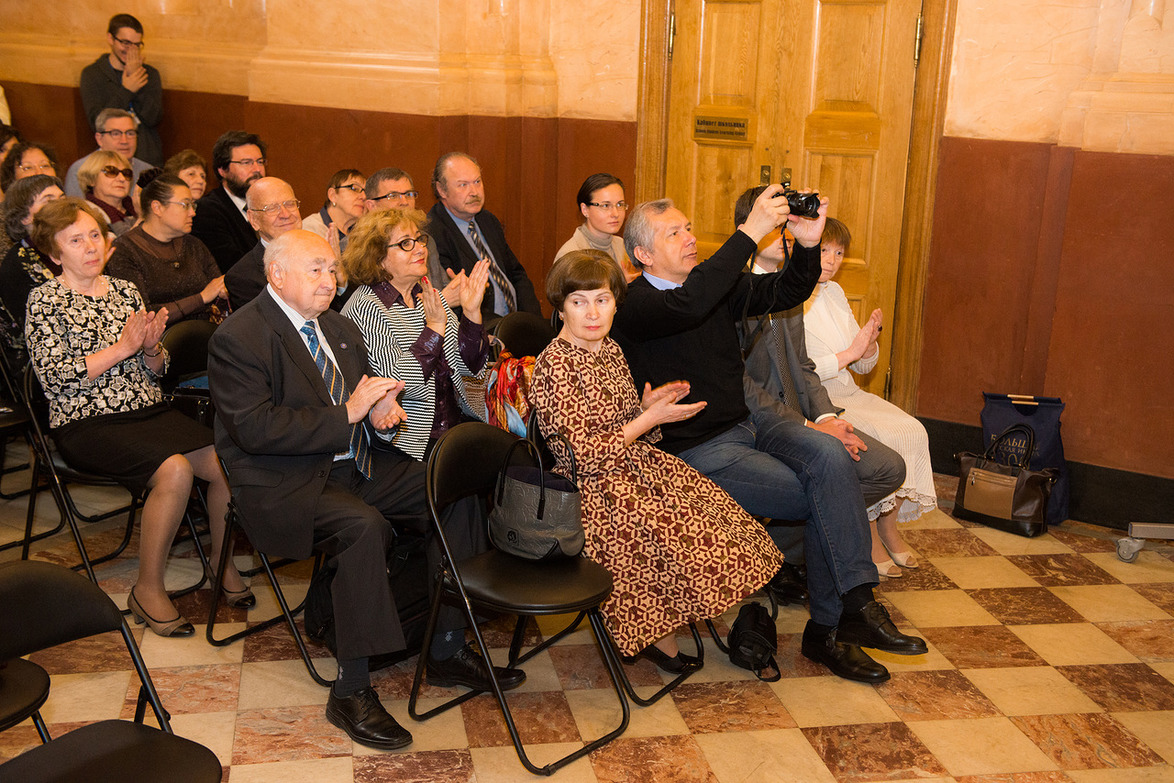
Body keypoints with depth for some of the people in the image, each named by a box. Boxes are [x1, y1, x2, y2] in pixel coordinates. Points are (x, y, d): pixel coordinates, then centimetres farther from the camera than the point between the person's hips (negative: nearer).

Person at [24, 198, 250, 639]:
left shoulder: (126, 291, 17)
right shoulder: (45, 301, 2)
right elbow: (55, 375, -11)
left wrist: (151, 348, -6)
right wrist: (123, 347, -13)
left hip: (148, 410, 5)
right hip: (86, 424, -5)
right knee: (175, 469, -32)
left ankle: (221, 560, 3)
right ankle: (148, 590, -15)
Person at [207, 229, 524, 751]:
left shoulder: (339, 328, 16)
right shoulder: (238, 338, -10)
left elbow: (367, 396, 23)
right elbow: (256, 429, -20)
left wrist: (383, 409, -3)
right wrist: (347, 414, -21)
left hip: (356, 463, 8)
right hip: (283, 483, -7)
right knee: (363, 526, -36)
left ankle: (448, 652, 0)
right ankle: (351, 693, -23)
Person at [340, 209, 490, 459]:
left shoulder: (428, 296, 12)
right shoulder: (364, 309, -9)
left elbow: (468, 366, 9)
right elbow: (399, 383, -19)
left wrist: (471, 312, -5)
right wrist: (435, 326, -21)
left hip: (458, 422, 7)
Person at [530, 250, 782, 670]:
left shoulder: (610, 350, 8)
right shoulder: (554, 365, -18)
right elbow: (583, 454, -22)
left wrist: (650, 403, -3)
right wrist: (651, 418, -18)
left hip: (638, 463, 9)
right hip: (596, 488, -8)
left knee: (718, 509, -2)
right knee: (681, 537, -21)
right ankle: (660, 639, 4)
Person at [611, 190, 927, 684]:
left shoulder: (717, 285, 13)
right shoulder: (633, 304, -12)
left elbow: (785, 293, 7)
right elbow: (688, 304, -33)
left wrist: (808, 244, -13)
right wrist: (750, 233, -33)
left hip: (745, 427, 7)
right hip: (696, 453, -7)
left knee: (829, 457, -20)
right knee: (824, 500, -16)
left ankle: (829, 627, -17)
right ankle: (832, 624, 1)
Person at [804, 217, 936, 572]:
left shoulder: (835, 293, 15)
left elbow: (864, 365, 17)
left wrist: (870, 341, -4)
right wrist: (848, 353, -18)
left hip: (848, 392, 8)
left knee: (914, 431, -13)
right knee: (879, 436, -28)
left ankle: (889, 525, 1)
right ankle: (868, 537, -13)